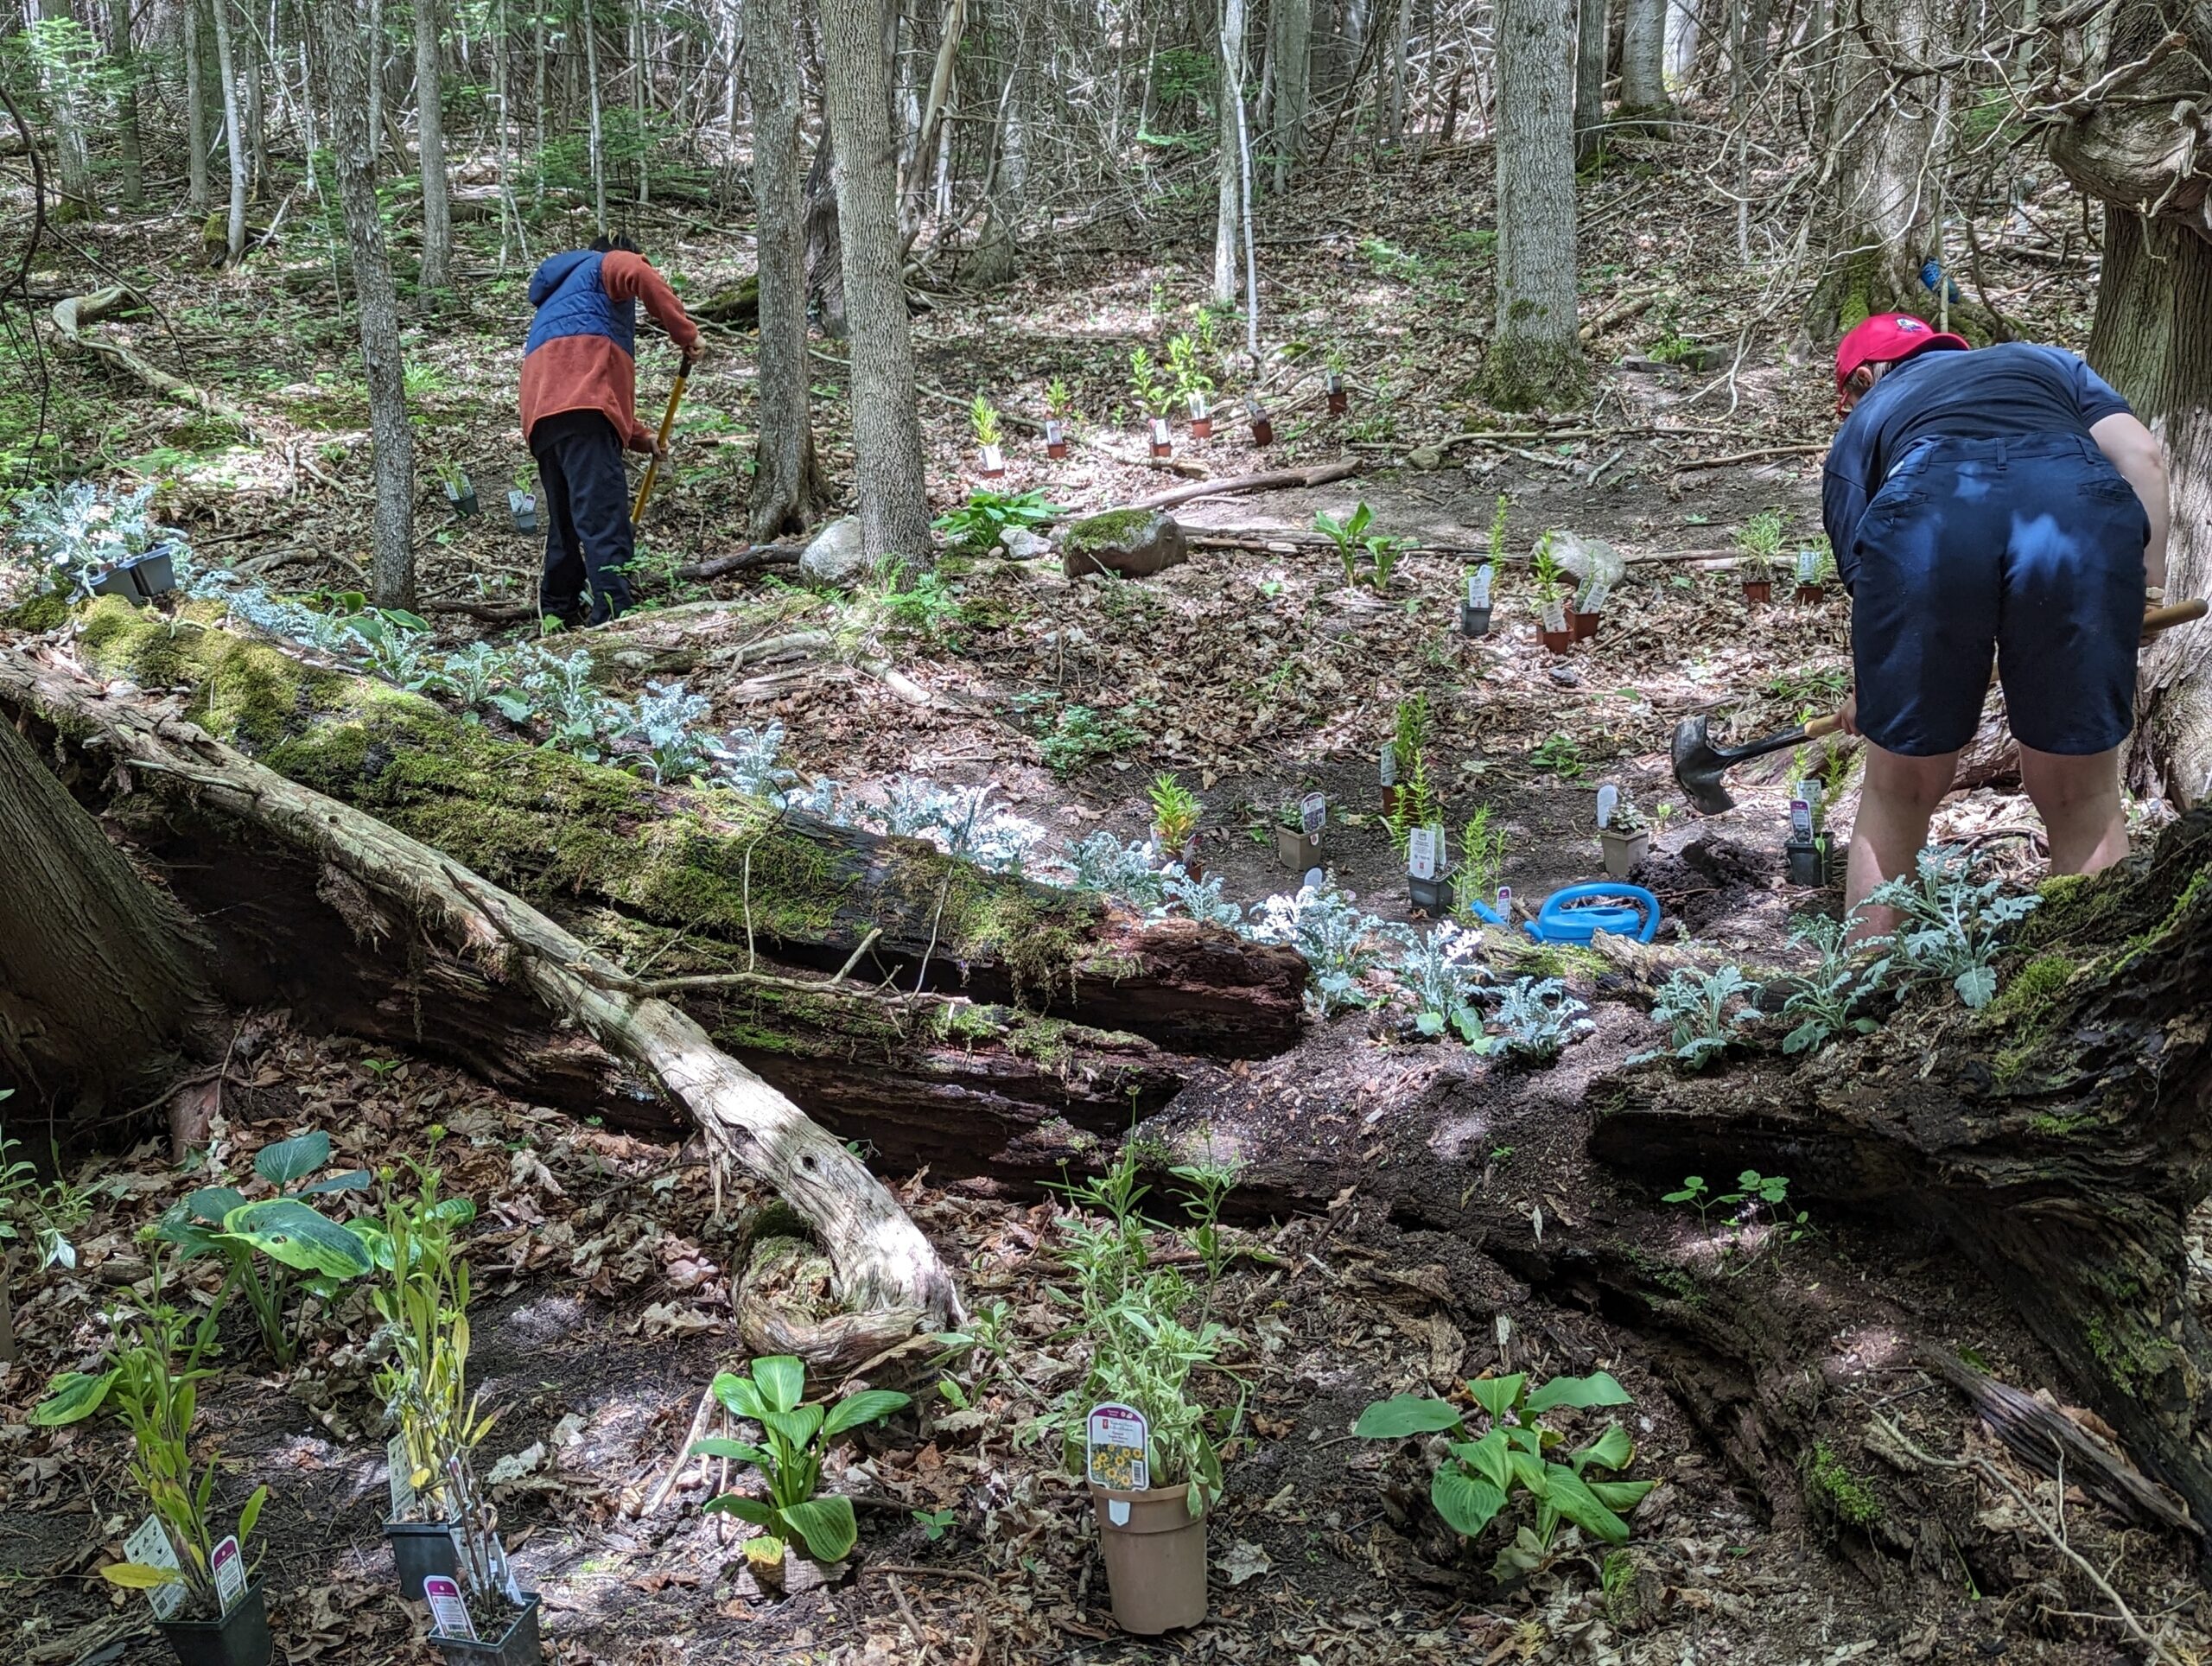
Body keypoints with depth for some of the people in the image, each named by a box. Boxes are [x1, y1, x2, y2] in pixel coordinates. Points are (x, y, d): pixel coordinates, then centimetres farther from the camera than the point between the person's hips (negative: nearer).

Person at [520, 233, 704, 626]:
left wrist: (640, 437, 40)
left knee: (566, 521, 16)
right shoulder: (610, 264, 19)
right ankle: (614, 615, -28)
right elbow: (644, 278, -8)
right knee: (603, 516, -18)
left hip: (542, 412, 8)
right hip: (581, 402, -8)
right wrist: (685, 333, -1)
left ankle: (558, 616, 20)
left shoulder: (556, 298, 42)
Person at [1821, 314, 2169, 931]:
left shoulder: (1864, 418, 37)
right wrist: (2150, 587, 27)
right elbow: (2141, 455, 21)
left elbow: (1866, 580, 35)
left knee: (1898, 795, 18)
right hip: (2081, 505, 1)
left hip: (1925, 514, 0)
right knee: (2084, 799, 16)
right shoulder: (2046, 360, 41)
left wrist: (1867, 698, 51)